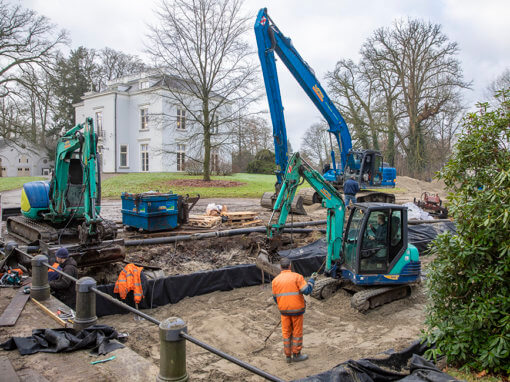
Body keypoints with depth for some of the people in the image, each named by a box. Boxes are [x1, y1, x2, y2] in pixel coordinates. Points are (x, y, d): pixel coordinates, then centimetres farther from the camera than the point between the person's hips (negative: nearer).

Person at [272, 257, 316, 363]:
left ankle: (288, 356, 20)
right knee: (297, 332, 10)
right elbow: (307, 290, -15)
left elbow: (275, 298, 6)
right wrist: (312, 280, 0)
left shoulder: (275, 280, 1)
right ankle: (296, 355, 19)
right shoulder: (297, 277, -10)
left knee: (286, 332, 13)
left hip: (284, 310, 3)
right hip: (297, 310, -3)